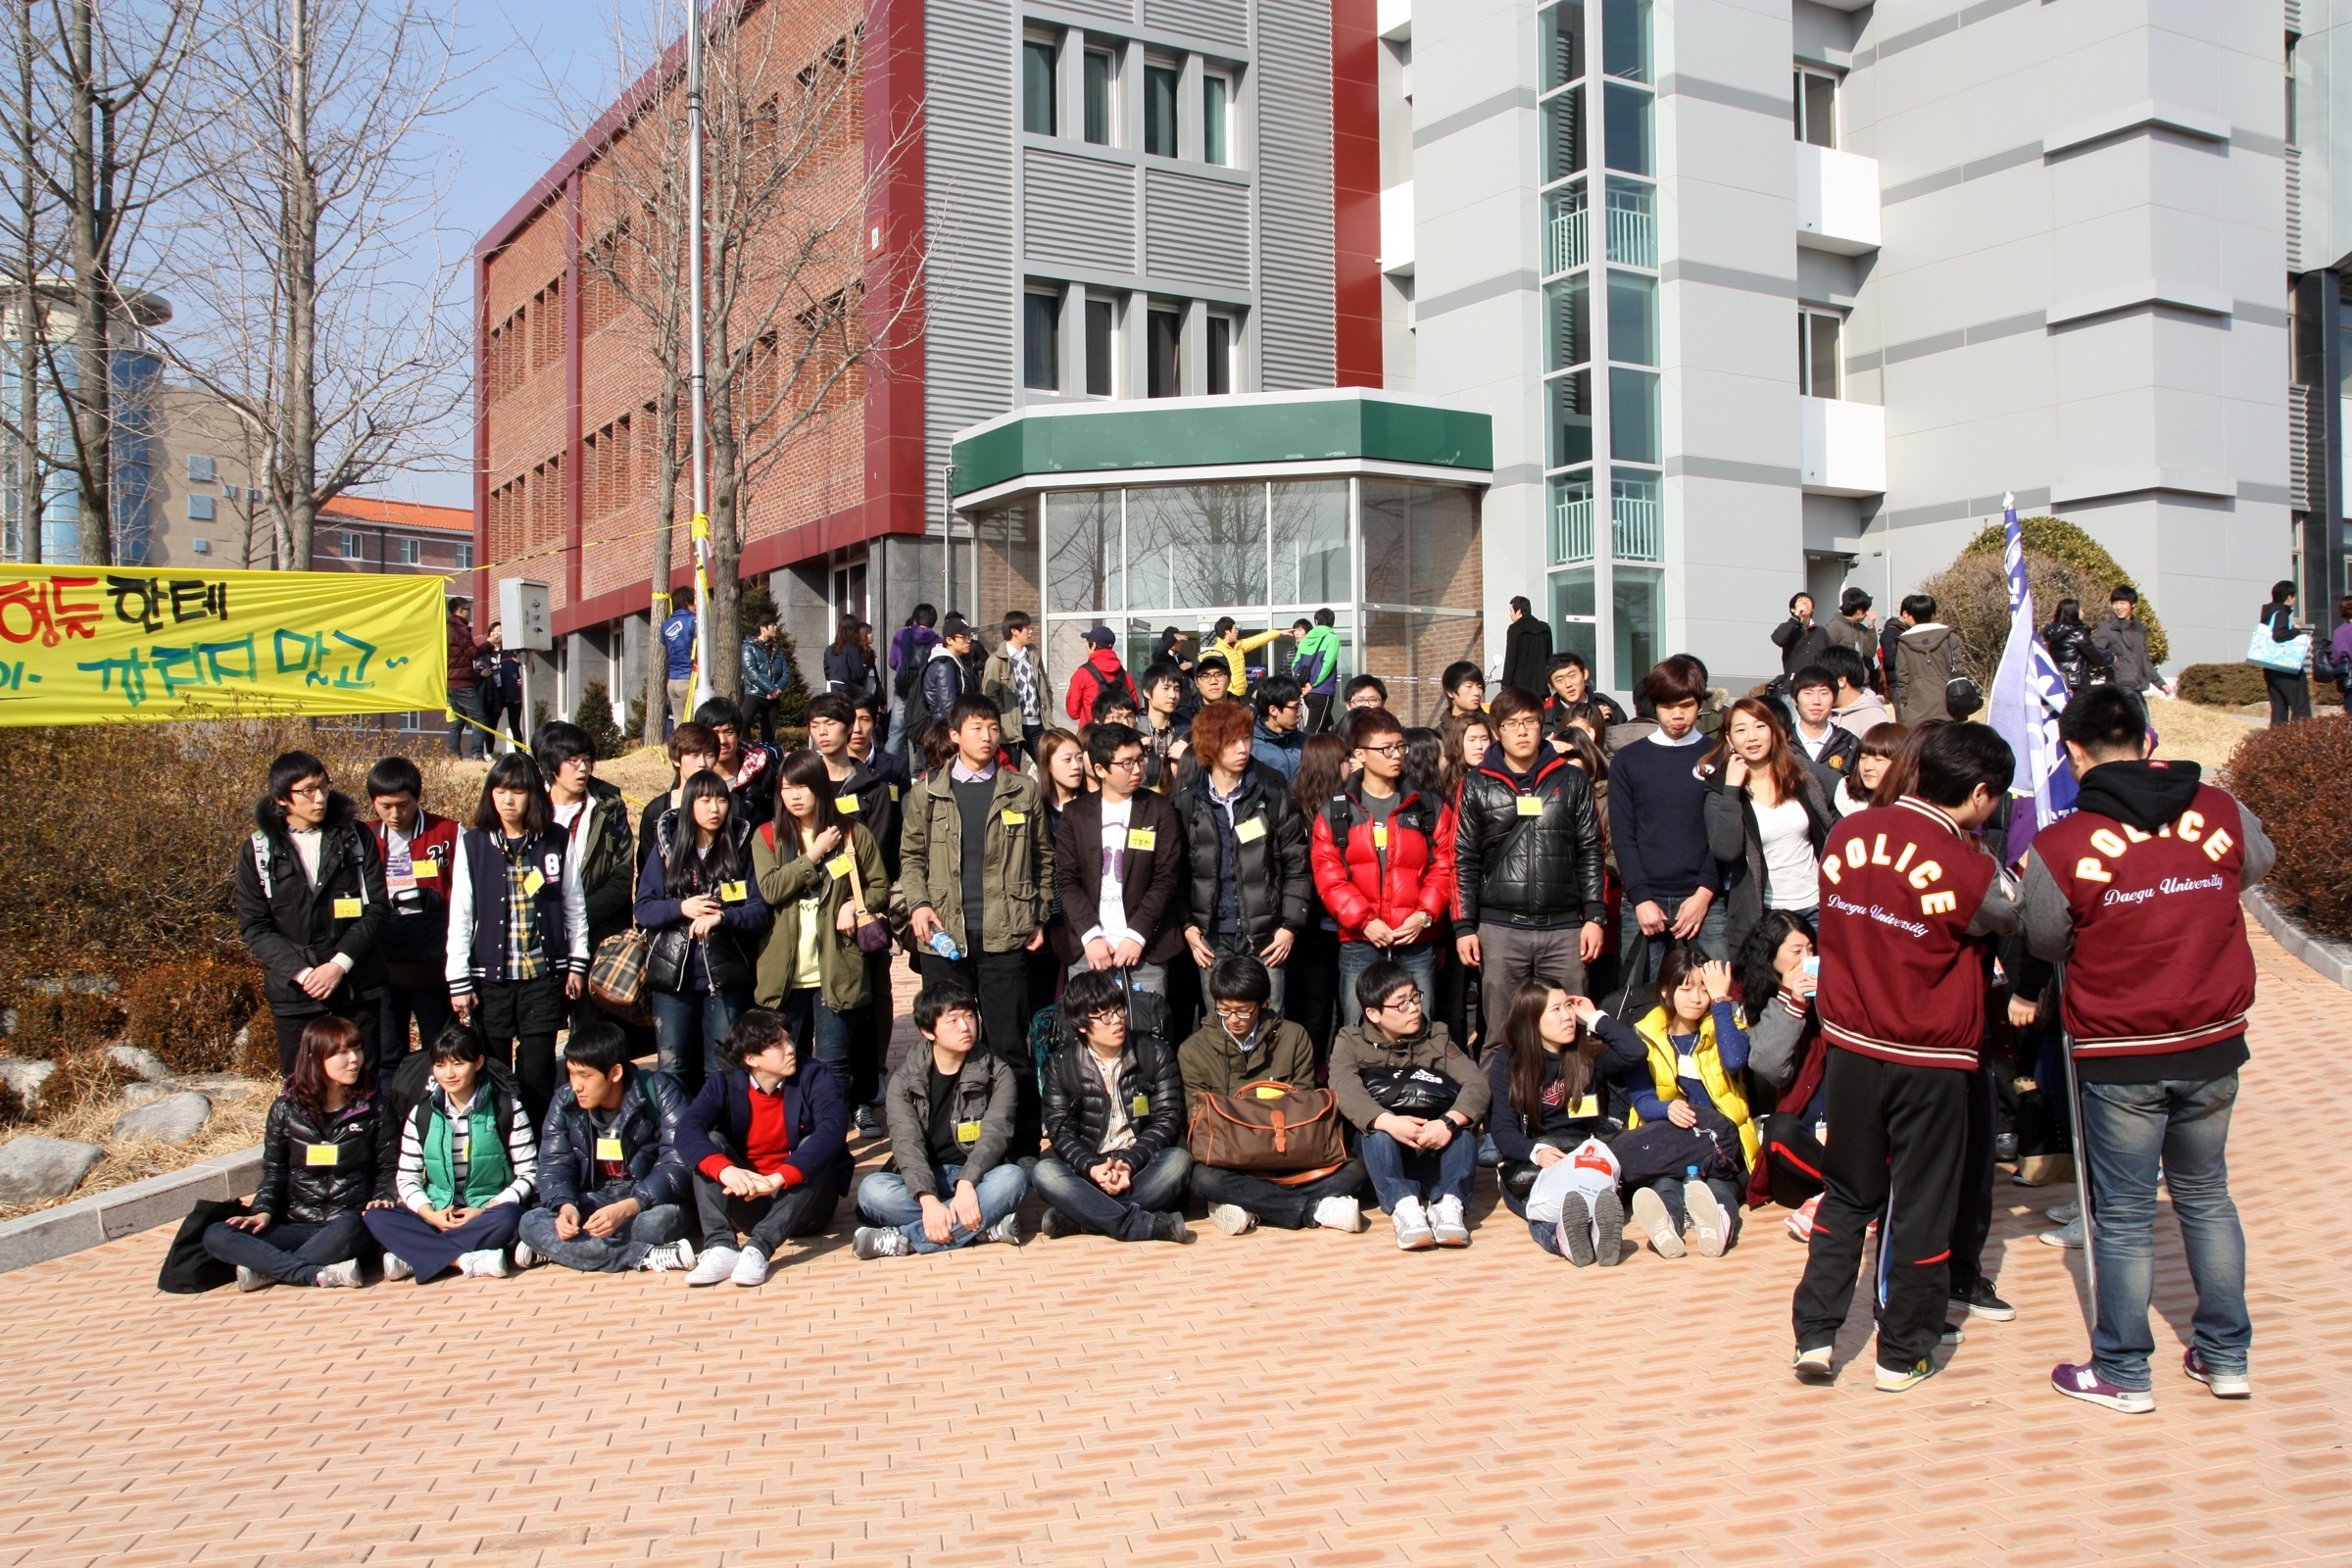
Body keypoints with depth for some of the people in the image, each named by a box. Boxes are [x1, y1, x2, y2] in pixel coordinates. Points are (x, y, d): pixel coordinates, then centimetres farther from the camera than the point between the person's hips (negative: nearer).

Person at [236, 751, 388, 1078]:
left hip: (358, 987, 0)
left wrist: (339, 964, -13)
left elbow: (377, 908, -1)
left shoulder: (355, 838, 2)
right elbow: (253, 926, -1)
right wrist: (301, 973, -13)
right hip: (293, 992, 0)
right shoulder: (257, 851, 2)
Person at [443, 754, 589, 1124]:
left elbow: (575, 906, 8)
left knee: (537, 1073, 0)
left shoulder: (557, 841, 3)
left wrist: (578, 964, 5)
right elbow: (459, 916, 2)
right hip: (490, 978, 0)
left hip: (544, 974, 0)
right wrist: (459, 981, -1)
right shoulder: (473, 844, 2)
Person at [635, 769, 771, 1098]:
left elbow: (760, 912, -5)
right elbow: (643, 908, 1)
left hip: (726, 976, -1)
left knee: (722, 1071, 6)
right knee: (672, 1070, 6)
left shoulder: (742, 848, 1)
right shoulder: (666, 845, 4)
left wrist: (722, 916, -22)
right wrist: (681, 908, -17)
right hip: (673, 975, 1)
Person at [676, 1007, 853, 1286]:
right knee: (709, 1144, -17)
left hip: (802, 1202, -2)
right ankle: (721, 1247, -33)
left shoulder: (815, 1078, -10)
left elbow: (833, 1130, -29)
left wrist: (779, 1178, -42)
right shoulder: (725, 1084, -4)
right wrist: (725, 1170, -41)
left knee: (814, 1148, -27)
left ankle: (759, 1248, -36)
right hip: (744, 1200, 2)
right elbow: (688, 1129, -21)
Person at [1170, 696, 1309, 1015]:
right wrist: (1186, 926, -3)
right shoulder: (1185, 802, 3)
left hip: (1265, 939, -1)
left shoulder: (1272, 796, 1)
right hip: (1211, 939, 1)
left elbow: (1297, 865, 3)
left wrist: (1291, 925, -2)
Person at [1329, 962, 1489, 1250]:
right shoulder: (1350, 1042, 4)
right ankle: (1403, 1205, -45)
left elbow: (1476, 1085, -8)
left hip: (1435, 1150, 2)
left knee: (1461, 1125, -26)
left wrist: (1449, 1122, -31)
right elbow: (1346, 1092, -18)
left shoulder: (1436, 1037, 10)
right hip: (1380, 1151, -1)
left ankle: (1448, 1203, -39)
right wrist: (1388, 1122, -39)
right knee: (1378, 1129, -32)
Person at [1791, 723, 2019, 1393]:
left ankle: (1814, 1334, 18)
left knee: (1847, 1194, 18)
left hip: (1850, 1047, 4)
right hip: (1928, 1060, -4)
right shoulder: (1970, 871, -19)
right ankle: (1903, 1354, 23)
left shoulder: (1848, 832, -4)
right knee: (1921, 1207, 11)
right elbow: (2018, 918, 1)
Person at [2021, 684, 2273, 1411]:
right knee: (2206, 1196, 20)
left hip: (2121, 1058, -4)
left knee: (2124, 1215, 8)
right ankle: (2225, 1356, 30)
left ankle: (2123, 1373, 19)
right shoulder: (2221, 813, -4)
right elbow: (2259, 863, 17)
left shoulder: (2059, 846, -15)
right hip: (2213, 1048, 4)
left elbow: (2046, 942, -2)